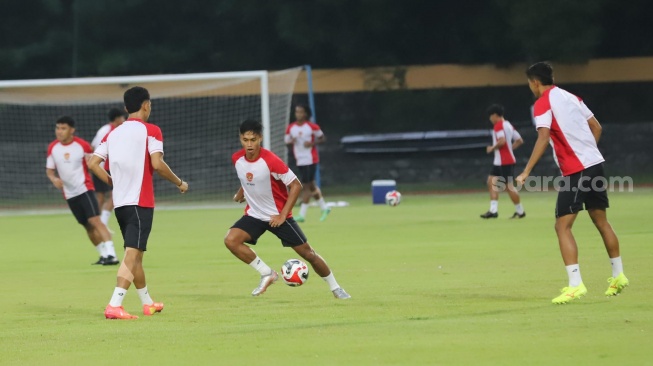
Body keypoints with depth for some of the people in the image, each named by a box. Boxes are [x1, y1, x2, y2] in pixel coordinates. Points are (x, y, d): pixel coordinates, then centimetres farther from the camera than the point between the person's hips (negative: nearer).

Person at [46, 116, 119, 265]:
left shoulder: (82, 145, -8)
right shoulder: (52, 148, 1)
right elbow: (49, 170, 8)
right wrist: (54, 179, -11)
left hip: (85, 189, -5)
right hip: (69, 194, 5)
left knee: (94, 220, -19)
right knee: (88, 226, 10)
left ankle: (111, 254, -24)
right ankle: (103, 254, 22)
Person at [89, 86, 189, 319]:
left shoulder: (113, 133, 13)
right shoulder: (150, 130, -5)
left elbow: (93, 163, 7)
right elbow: (157, 164, -16)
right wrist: (180, 183, -1)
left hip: (120, 202, 7)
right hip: (140, 202, -7)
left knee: (135, 254, 19)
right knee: (132, 254, -12)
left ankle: (147, 303, 31)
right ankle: (114, 306, -24)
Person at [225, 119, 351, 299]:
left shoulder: (271, 161, -25)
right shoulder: (237, 159, -8)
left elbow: (296, 185, -19)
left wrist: (282, 215, -21)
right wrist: (241, 192, 8)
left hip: (278, 216, -4)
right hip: (254, 214, 4)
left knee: (307, 252, 1)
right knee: (230, 240, -21)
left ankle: (335, 288, 21)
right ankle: (267, 274, -8)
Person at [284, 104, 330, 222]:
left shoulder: (312, 127, -7)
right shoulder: (290, 128, 4)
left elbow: (323, 138, 2)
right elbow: (287, 142, 10)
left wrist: (312, 143, -15)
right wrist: (291, 142, -13)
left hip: (310, 160, -5)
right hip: (299, 161, 5)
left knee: (306, 186, -9)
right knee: (311, 186, 12)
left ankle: (302, 214, -9)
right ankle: (324, 208, 29)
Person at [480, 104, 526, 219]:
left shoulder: (498, 125, -13)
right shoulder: (508, 125, 15)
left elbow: (502, 141, -28)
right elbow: (519, 140, 17)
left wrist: (492, 148, -13)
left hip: (504, 161, -10)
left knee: (509, 186, -5)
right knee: (491, 182, 8)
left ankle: (520, 211, 3)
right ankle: (493, 210, 4)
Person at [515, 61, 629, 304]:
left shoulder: (543, 103, -7)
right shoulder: (571, 97, 16)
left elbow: (543, 138, -20)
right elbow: (596, 127, 19)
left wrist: (527, 172, -22)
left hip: (576, 171, -8)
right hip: (596, 164, 8)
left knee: (562, 226, -7)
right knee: (601, 221, 20)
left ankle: (575, 285, -17)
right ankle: (618, 276, 29)